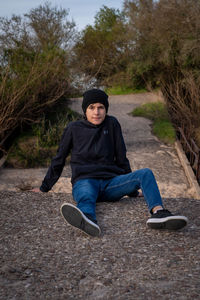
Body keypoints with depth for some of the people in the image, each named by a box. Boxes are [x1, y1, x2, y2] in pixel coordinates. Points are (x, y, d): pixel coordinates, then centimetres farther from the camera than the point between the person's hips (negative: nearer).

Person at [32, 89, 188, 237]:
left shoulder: (112, 124, 12)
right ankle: (88, 220, -75)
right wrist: (44, 188, 19)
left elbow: (121, 158, 16)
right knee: (86, 196, -39)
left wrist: (132, 189, 18)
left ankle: (158, 212, -49)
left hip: (111, 182, 3)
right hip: (84, 182, -3)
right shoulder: (74, 128, 8)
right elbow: (59, 159, 16)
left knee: (145, 173, -22)